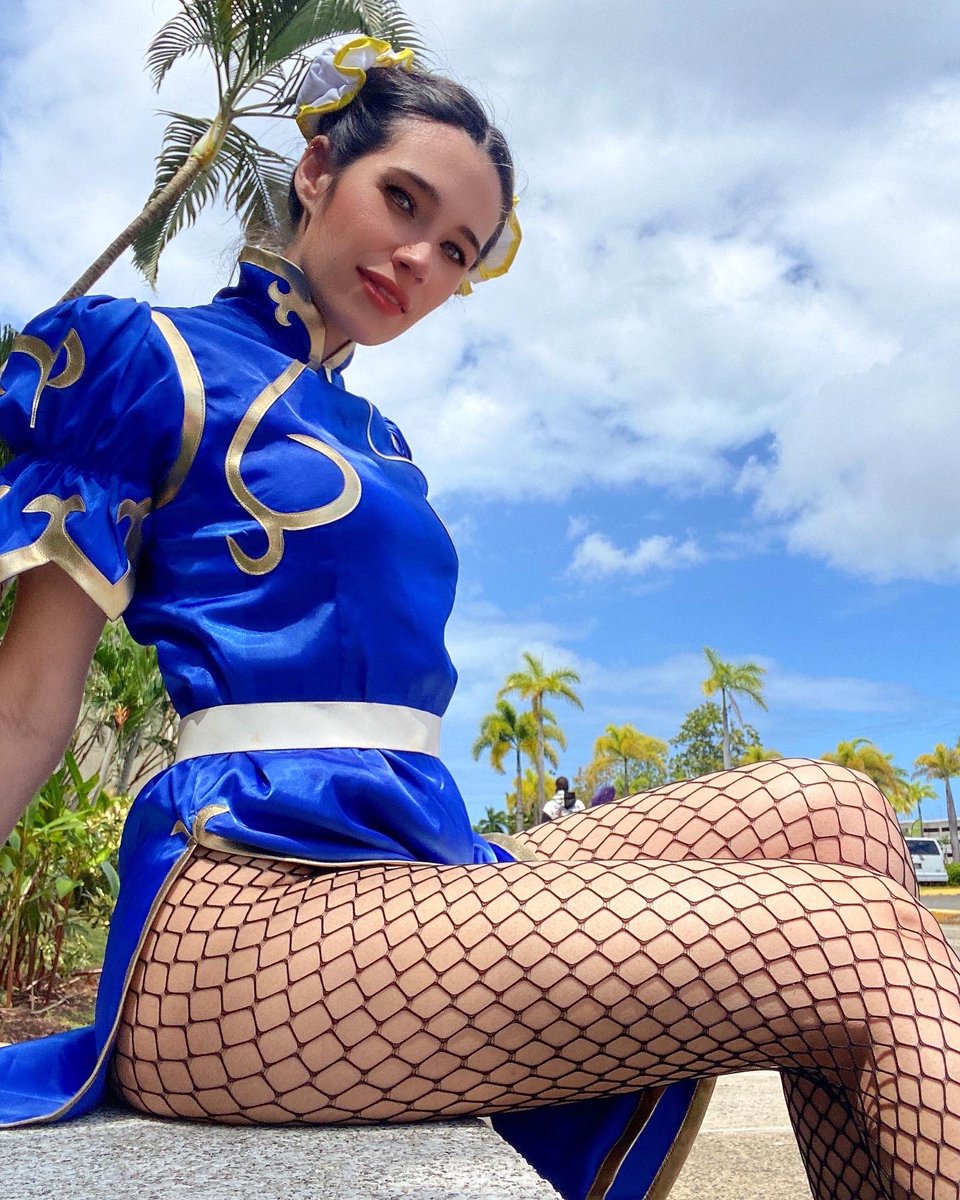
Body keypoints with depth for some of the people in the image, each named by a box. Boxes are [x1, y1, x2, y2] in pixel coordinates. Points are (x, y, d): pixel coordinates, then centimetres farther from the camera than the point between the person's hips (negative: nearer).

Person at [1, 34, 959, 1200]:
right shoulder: (144, 357, 4)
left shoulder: (381, 444, 22)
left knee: (825, 810, -8)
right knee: (861, 940, -19)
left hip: (422, 859, 7)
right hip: (253, 892, -7)